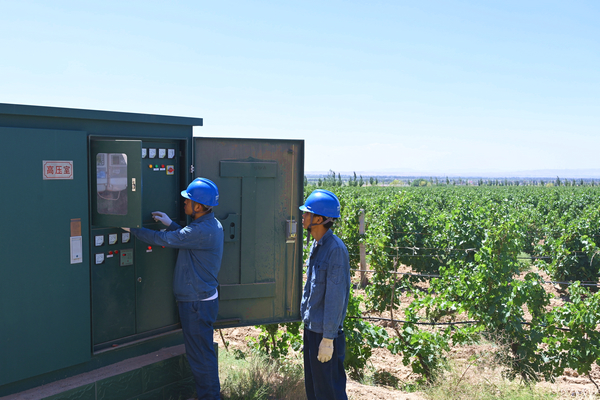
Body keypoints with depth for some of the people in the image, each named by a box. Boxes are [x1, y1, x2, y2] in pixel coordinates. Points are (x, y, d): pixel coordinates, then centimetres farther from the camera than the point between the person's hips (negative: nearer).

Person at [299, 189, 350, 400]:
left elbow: (336, 295, -22)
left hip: (324, 331, -9)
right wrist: (307, 321, 18)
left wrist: (328, 338, -20)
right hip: (311, 327, 9)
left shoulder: (335, 248, -20)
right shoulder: (316, 245, 8)